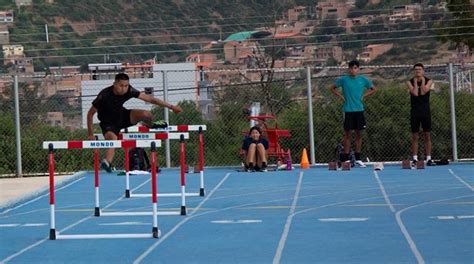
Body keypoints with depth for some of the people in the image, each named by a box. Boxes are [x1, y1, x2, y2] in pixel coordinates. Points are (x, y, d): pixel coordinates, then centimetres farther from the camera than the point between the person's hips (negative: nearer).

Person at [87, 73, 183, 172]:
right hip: (108, 123, -4)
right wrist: (90, 133, -18)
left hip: (122, 115, 4)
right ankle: (107, 162, -50)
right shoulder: (104, 95, -29)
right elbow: (90, 113, -18)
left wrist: (171, 106, -17)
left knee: (146, 114, -14)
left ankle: (150, 125, 20)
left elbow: (149, 98, -16)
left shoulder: (129, 90, -20)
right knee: (112, 138, -35)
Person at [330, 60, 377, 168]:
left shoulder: (363, 80, 4)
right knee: (347, 134, 0)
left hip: (359, 109, 2)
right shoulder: (344, 80, -1)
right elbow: (332, 88, 10)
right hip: (348, 110, -2)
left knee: (358, 134, 5)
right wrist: (341, 96, -1)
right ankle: (346, 159, 4)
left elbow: (373, 89, 16)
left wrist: (364, 96, 4)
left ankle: (358, 159, 13)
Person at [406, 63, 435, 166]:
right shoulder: (410, 82, 2)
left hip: (425, 111, 0)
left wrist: (422, 81, -7)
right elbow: (415, 93, -14)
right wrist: (415, 82, -9)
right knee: (415, 136, 0)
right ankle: (415, 159, 2)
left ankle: (428, 158, 2)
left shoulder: (428, 81, 3)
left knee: (427, 135, 0)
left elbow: (423, 92, -14)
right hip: (415, 112, 0)